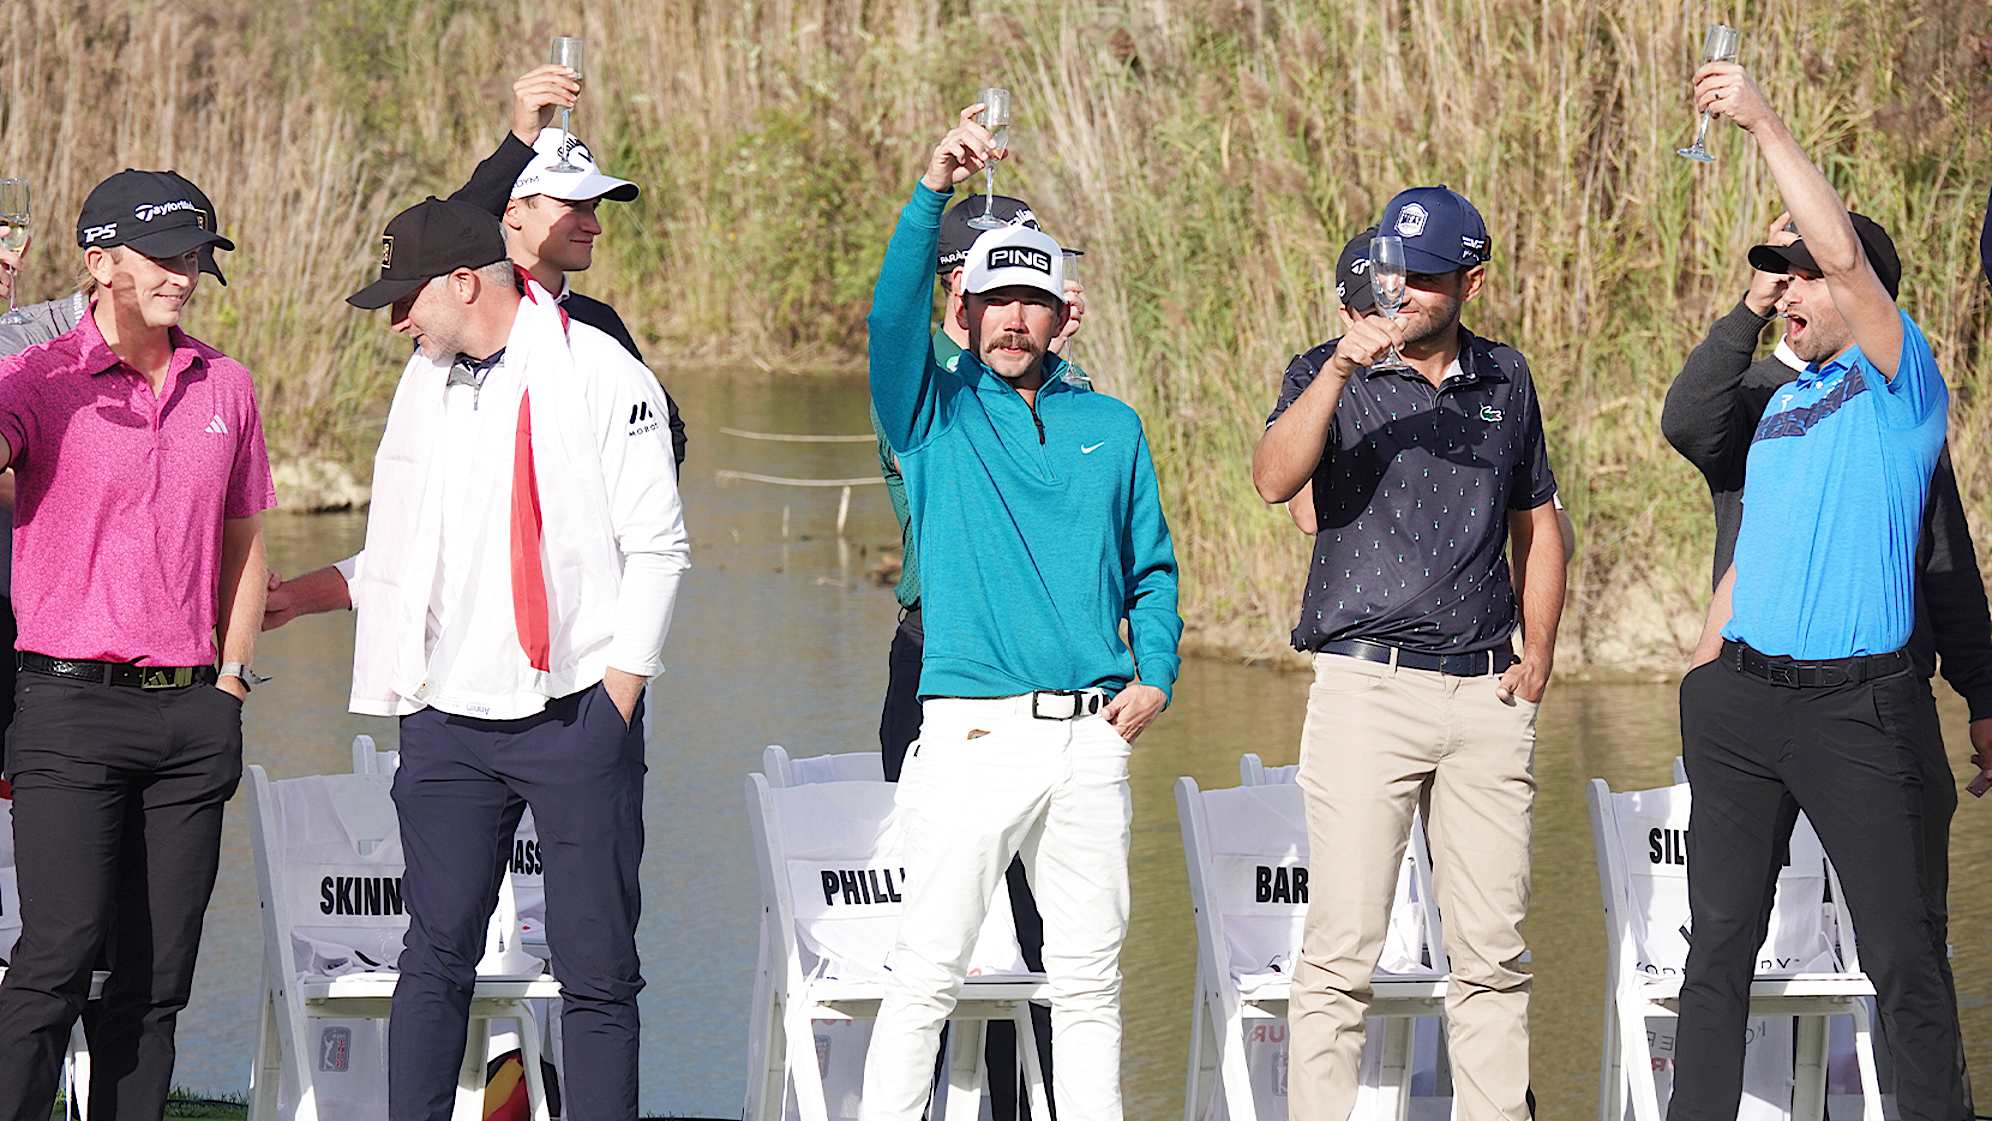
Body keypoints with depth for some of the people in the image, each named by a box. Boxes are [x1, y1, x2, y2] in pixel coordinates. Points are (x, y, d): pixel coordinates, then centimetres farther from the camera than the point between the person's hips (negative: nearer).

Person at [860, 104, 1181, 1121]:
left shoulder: (1110, 426, 15)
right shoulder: (935, 413, 6)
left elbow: (1151, 566, 18)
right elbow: (893, 316, -11)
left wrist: (1155, 673, 1)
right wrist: (932, 194, -22)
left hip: (1091, 734, 3)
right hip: (973, 731, -3)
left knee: (1089, 975, 7)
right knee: (927, 974, -6)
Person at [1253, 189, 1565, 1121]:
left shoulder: (1506, 379, 13)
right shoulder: (1329, 373, 1)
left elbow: (1537, 522, 23)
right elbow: (1275, 479, -18)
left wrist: (1539, 655, 13)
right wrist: (1340, 370, -28)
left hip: (1486, 694, 4)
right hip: (1367, 685, -4)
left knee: (1493, 952, 5)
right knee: (1343, 944, -7)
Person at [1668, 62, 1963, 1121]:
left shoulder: (1897, 384, -4)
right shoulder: (1781, 406, 18)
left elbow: (1846, 249, -19)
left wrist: (1767, 123, -21)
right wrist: (1701, 675, 15)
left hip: (1856, 704, -7)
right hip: (1744, 695, 7)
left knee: (1902, 954, -4)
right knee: (1720, 940, 6)